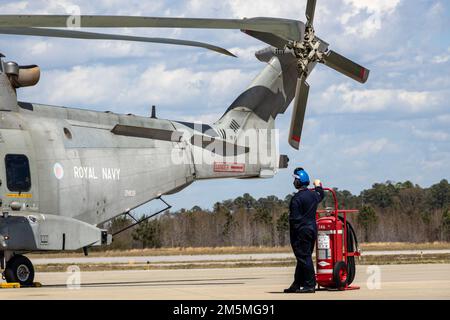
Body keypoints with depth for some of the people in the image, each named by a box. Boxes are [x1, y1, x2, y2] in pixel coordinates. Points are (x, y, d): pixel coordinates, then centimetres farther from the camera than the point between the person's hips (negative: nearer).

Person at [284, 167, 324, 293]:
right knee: (305, 257, 11)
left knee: (304, 258, -5)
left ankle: (309, 285, -7)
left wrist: (292, 234, -10)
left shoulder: (297, 198, -16)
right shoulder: (313, 195, 7)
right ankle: (297, 285, 18)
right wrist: (318, 186, 52)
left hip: (301, 231, -8)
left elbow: (294, 218, -16)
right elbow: (321, 195, 33)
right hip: (312, 229, 8)